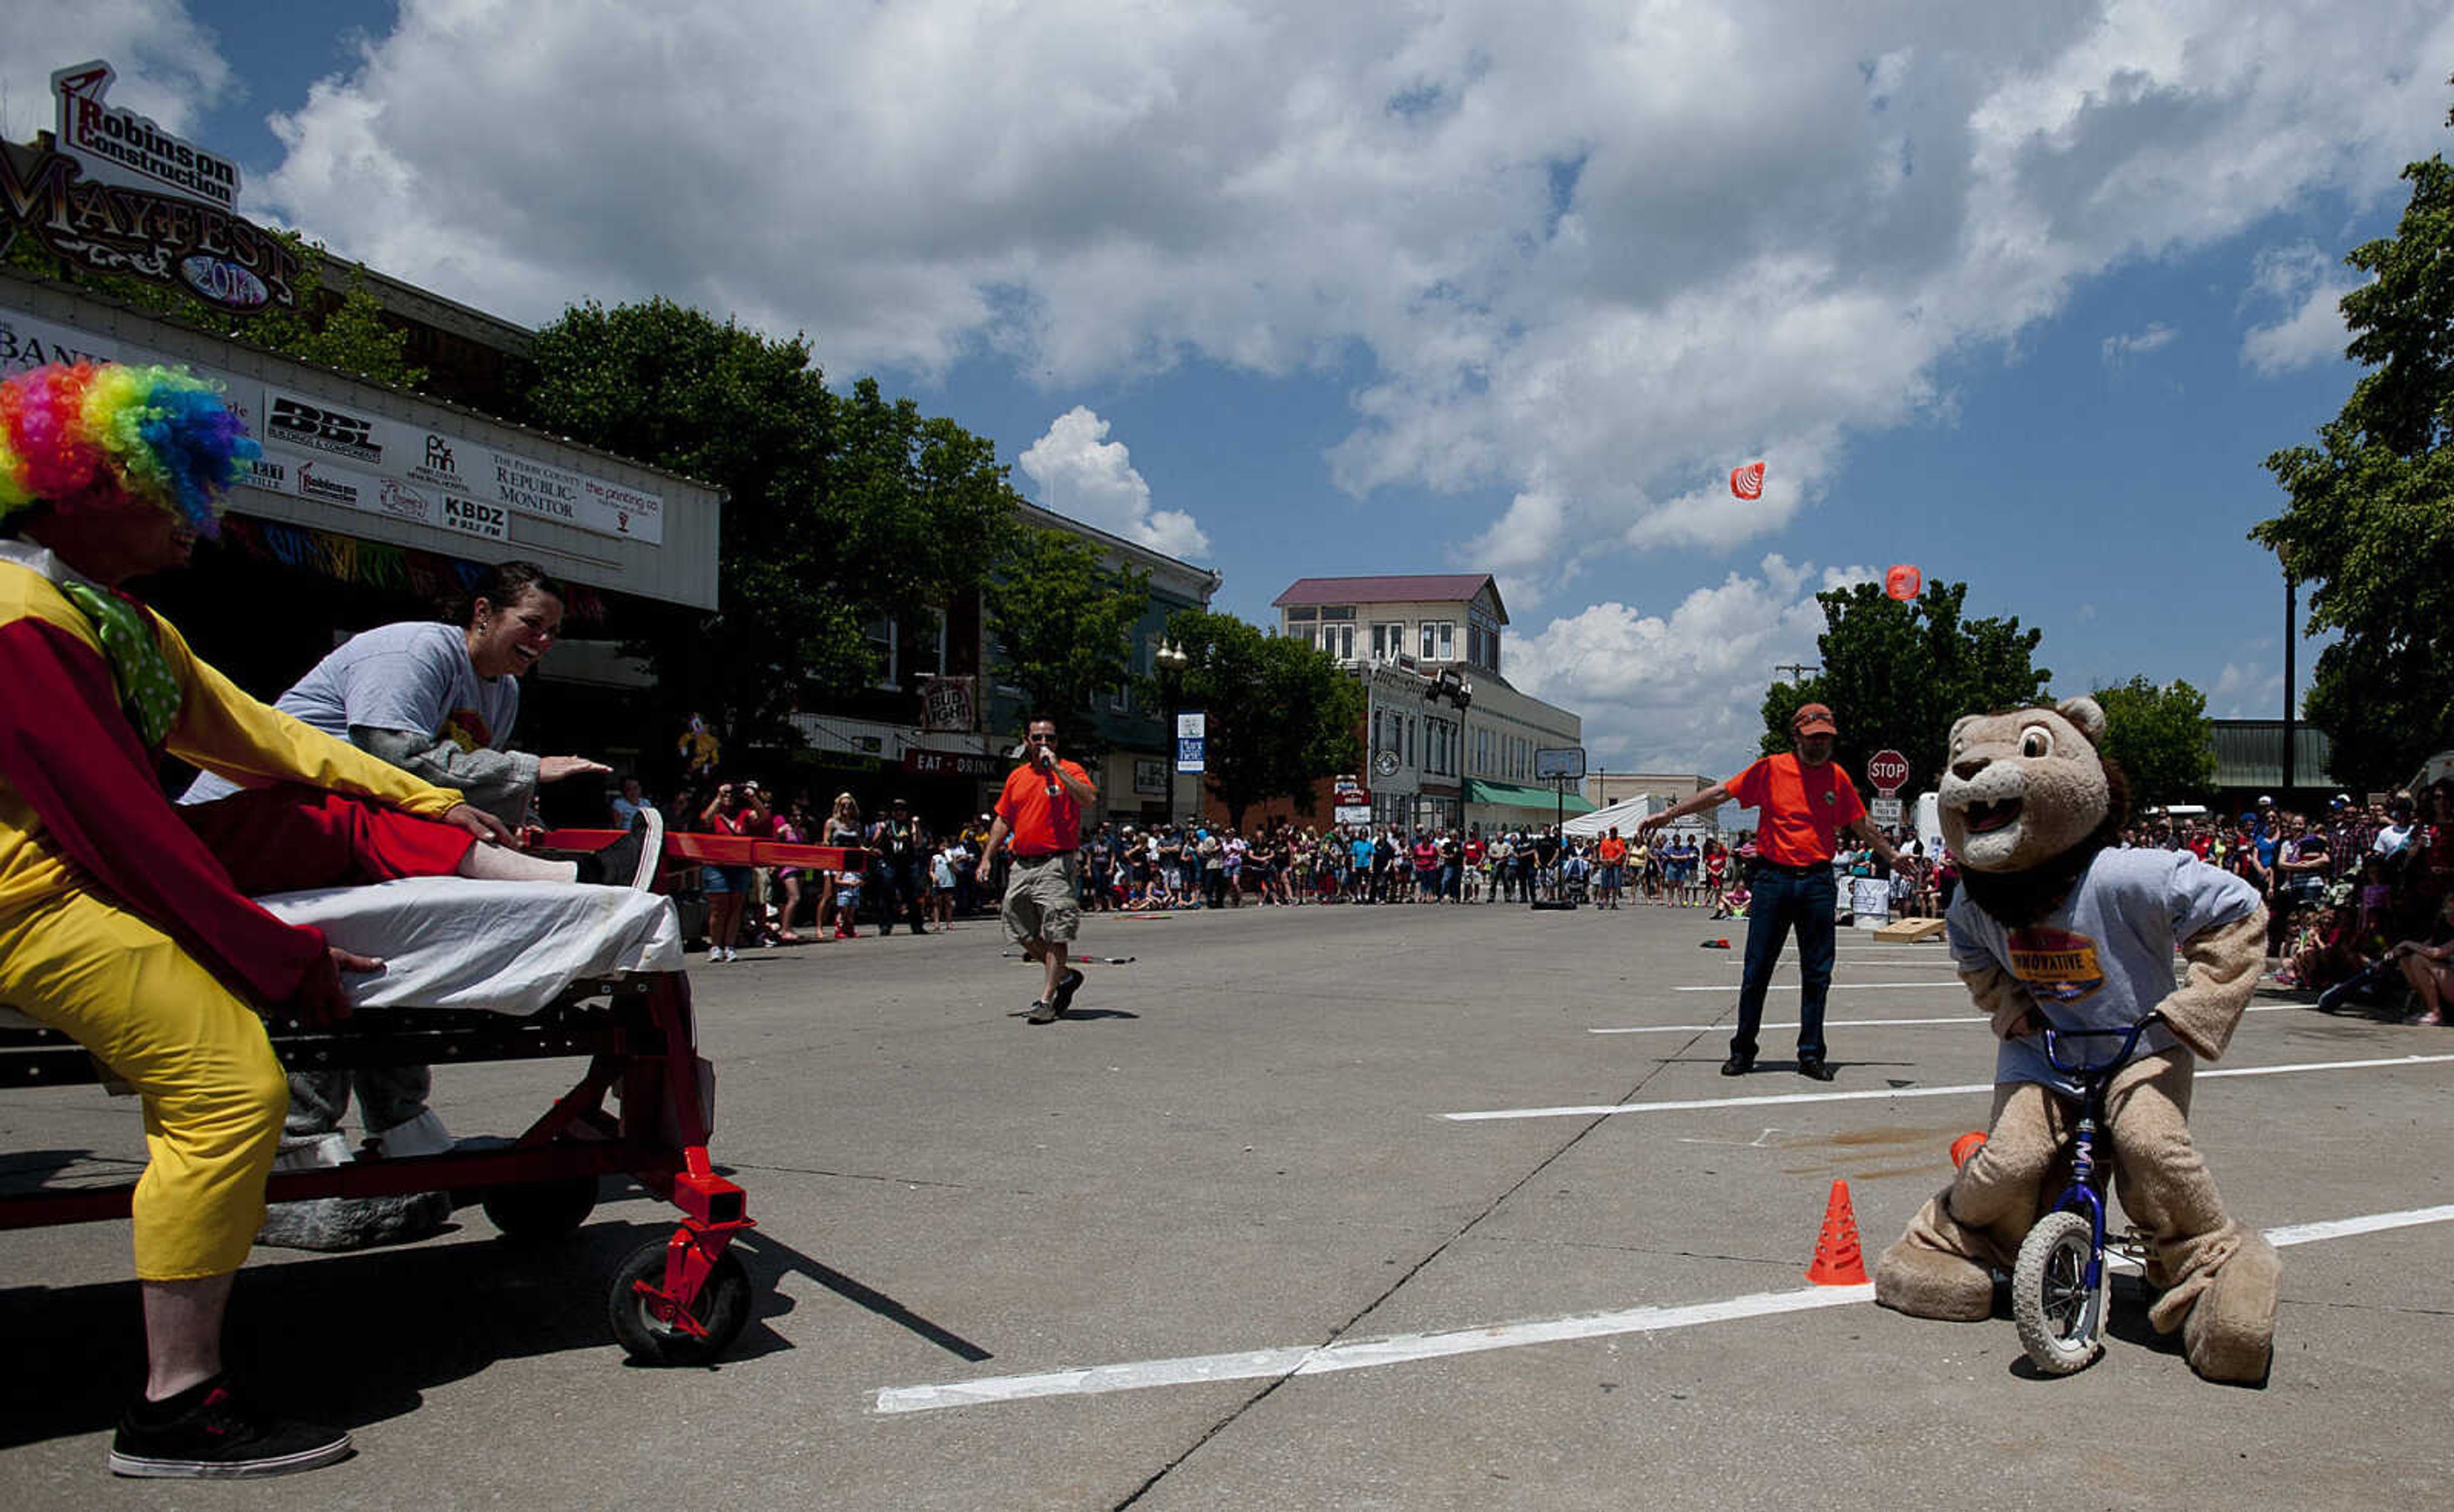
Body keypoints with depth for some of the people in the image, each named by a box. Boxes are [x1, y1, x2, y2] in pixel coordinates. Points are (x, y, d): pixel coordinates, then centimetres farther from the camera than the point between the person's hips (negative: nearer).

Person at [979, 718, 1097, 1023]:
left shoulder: (1070, 771, -1)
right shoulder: (1016, 777, 15)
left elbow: (1089, 800, -21)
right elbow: (1003, 821, 21)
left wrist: (1056, 768, -20)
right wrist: (987, 857, 15)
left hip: (1055, 863, -6)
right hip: (1020, 865, 6)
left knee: (1054, 934, -9)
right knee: (1023, 934, 10)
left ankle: (1047, 1000, -3)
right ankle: (1066, 975, 28)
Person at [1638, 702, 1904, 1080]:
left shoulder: (1837, 778, 8)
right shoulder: (1771, 769, 1)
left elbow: (1862, 827, 21)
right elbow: (1720, 794, 2)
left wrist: (1894, 858, 26)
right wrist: (1667, 814, 1)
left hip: (1818, 883, 2)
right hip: (1773, 880, -2)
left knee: (1817, 974, 5)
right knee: (1756, 971, 1)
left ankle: (1811, 1054, 15)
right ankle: (1742, 1052, 12)